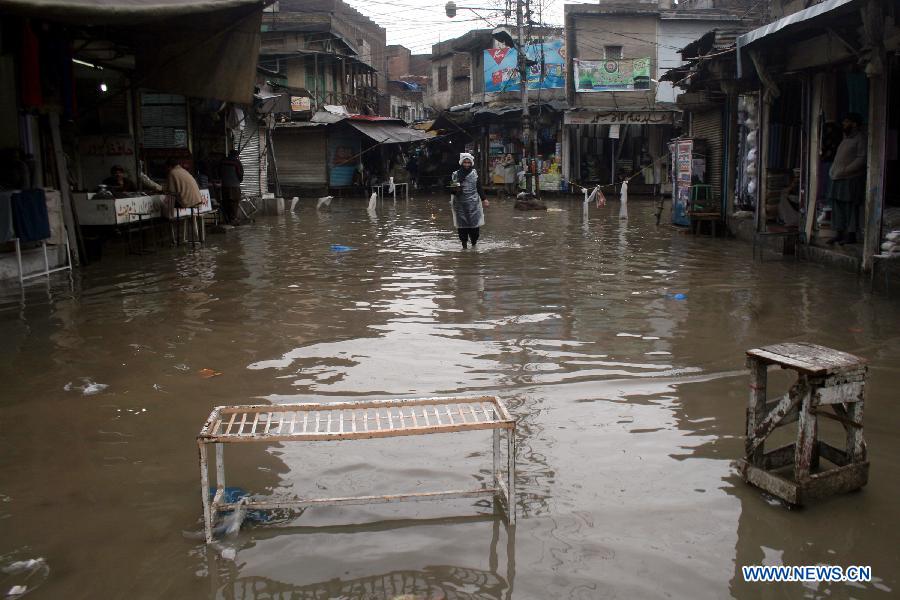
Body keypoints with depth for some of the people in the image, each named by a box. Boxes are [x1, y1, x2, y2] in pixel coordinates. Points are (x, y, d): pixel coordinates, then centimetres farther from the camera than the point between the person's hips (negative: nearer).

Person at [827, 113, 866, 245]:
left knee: (850, 207, -6)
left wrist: (844, 171, -20)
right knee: (837, 206, 7)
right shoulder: (846, 139, 18)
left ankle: (851, 235, -2)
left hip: (852, 179, -8)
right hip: (839, 180, 8)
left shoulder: (860, 139, -7)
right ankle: (839, 234, 12)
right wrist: (833, 171, 7)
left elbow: (862, 159, -16)